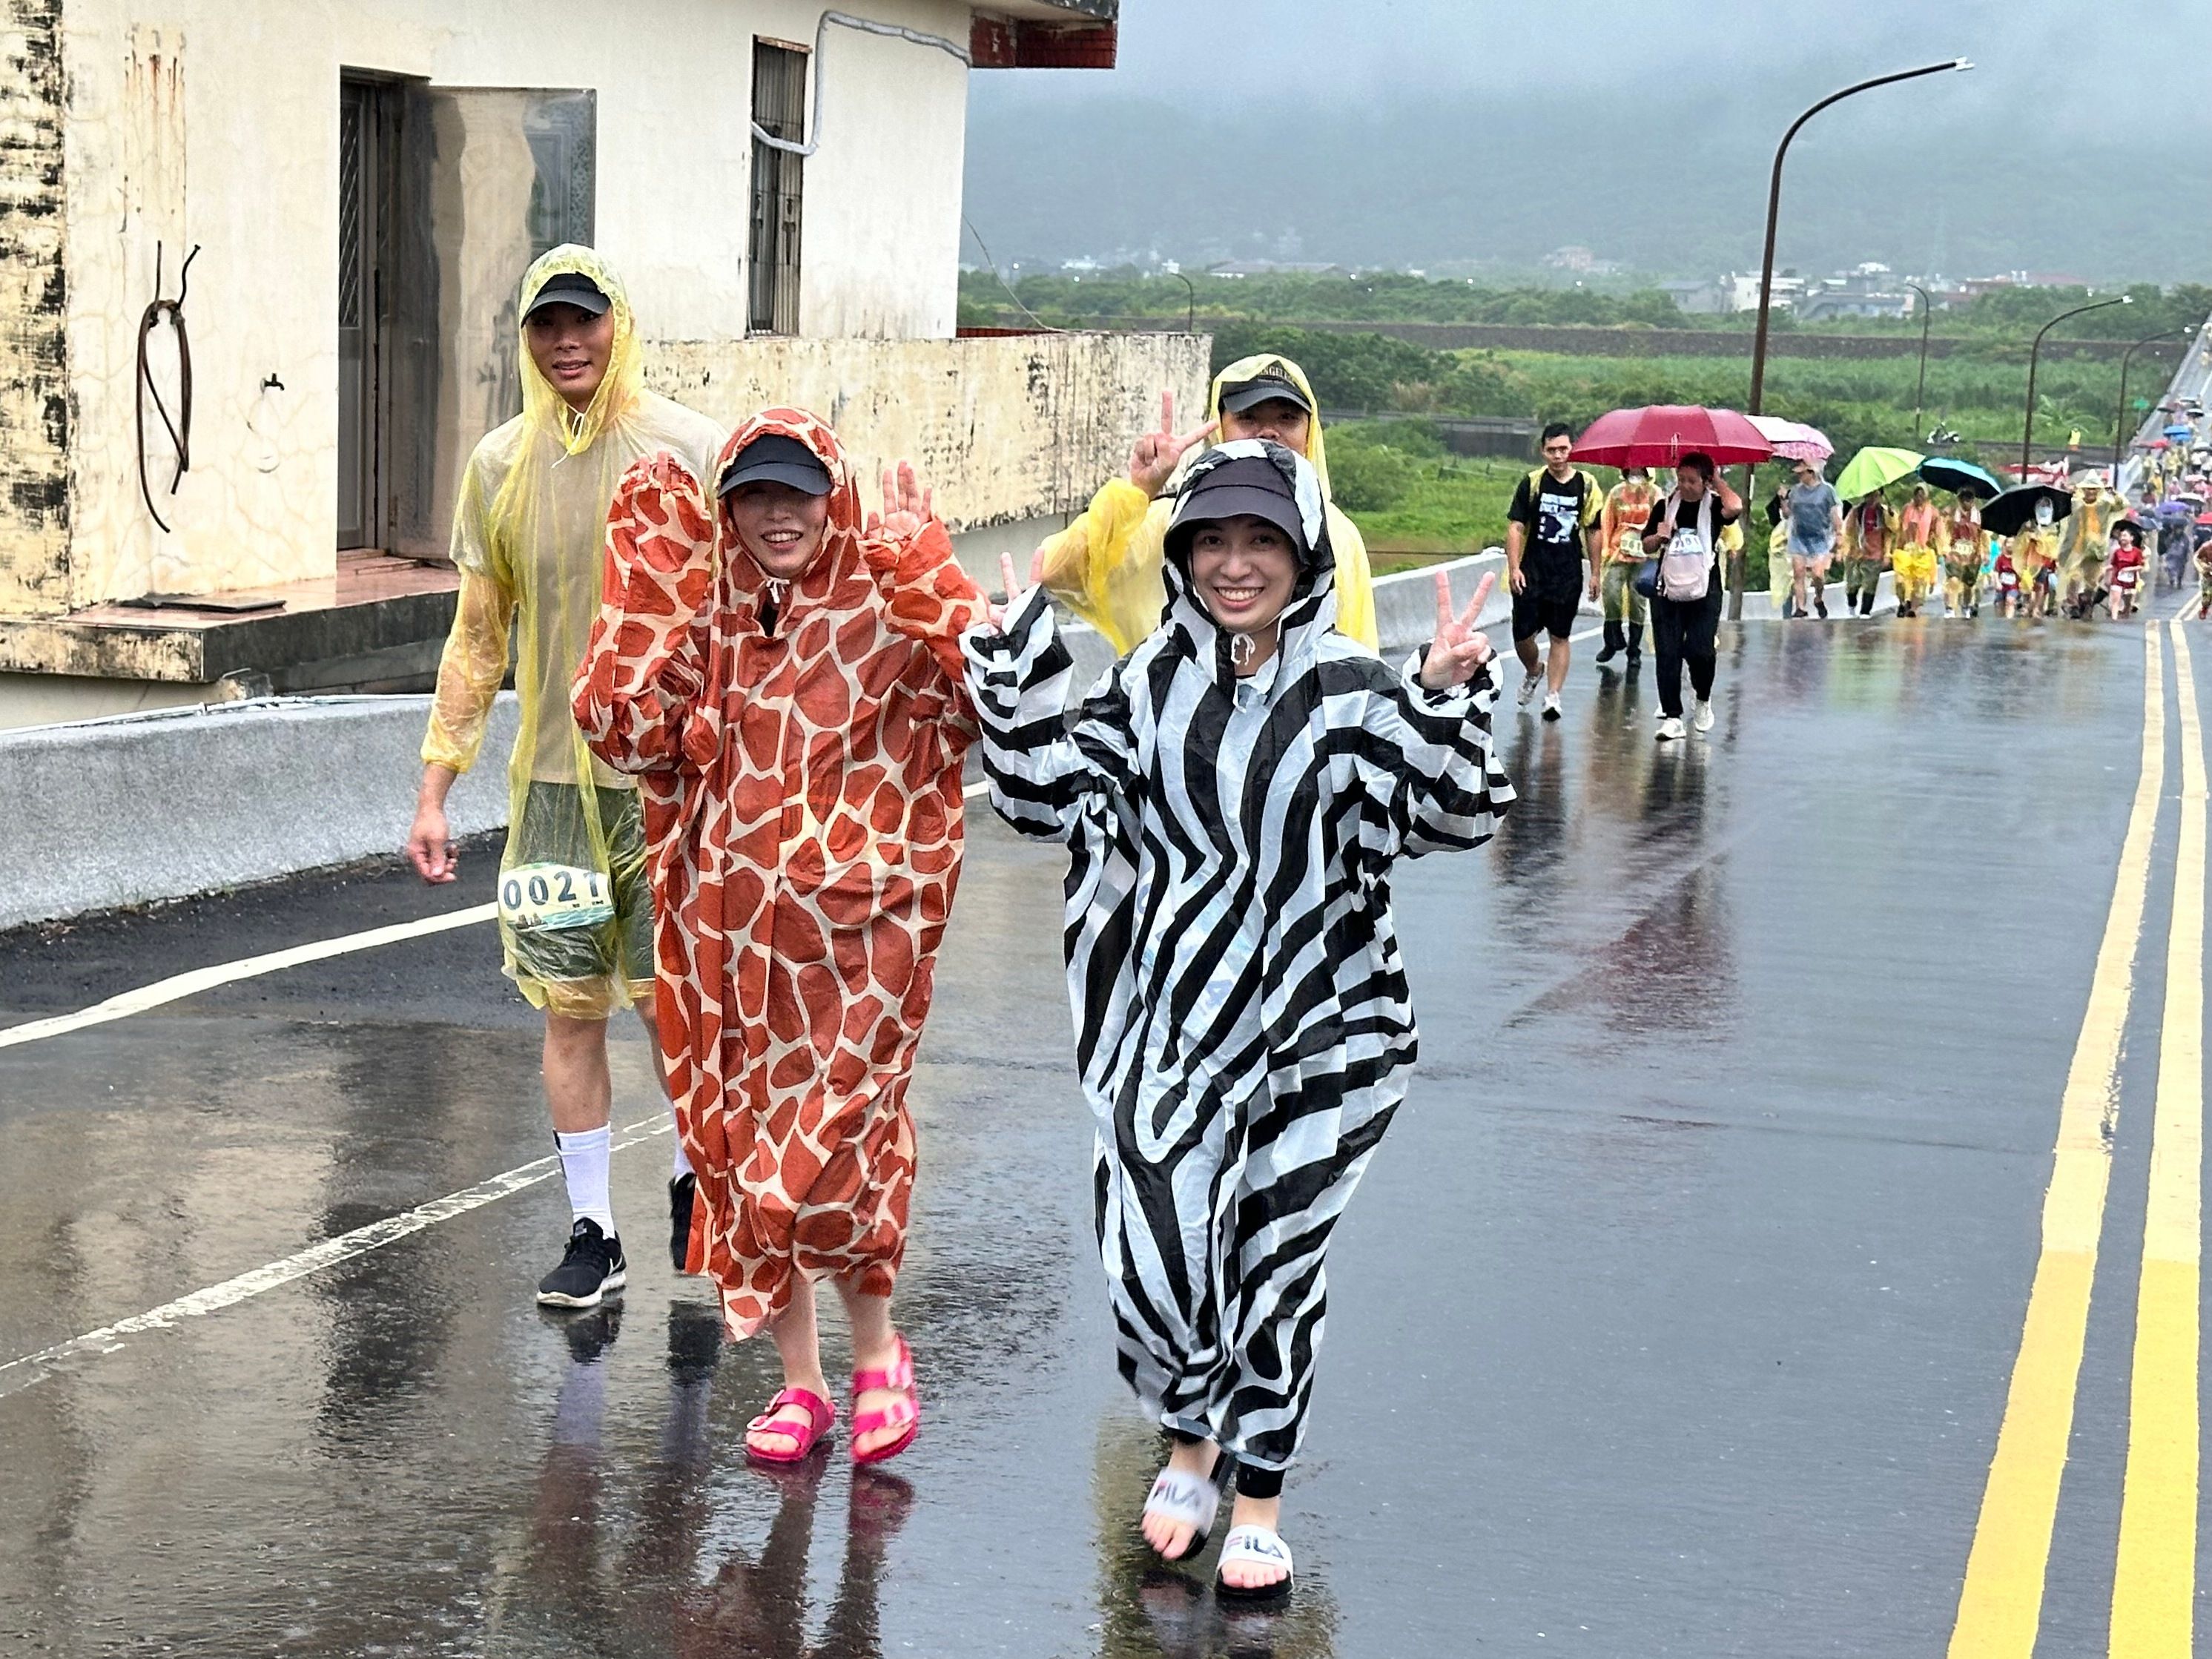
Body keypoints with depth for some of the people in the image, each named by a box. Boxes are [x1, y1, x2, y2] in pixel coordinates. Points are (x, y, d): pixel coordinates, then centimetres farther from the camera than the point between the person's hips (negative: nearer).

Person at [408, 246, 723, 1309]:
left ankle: (691, 1183, 30)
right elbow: (479, 638, 11)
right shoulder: (501, 464, 5)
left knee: (674, 1004, 5)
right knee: (570, 1011, 4)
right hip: (552, 780, 2)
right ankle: (591, 1232, 14)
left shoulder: (688, 450, -3)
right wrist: (434, 790, 9)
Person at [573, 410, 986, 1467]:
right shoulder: (702, 615, 6)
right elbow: (624, 730, -3)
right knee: (743, 1146, 9)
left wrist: (921, 567, -15)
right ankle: (799, 1381, 24)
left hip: (851, 928, -4)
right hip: (729, 931, 5)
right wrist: (665, 607, -7)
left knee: (825, 1155, -8)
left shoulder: (883, 615, -5)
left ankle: (877, 1352, 19)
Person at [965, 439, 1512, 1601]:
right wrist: (1016, 665, -5)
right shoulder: (1149, 683, 3)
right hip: (1168, 1027, 2)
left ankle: (1257, 1497, 27)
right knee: (1152, 1255, 1)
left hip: (1315, 1034, -1)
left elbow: (1457, 816, -10)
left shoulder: (1354, 692, -5)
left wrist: (1451, 700, -25)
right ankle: (1190, 1443, 31)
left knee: (1277, 1267, 9)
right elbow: (1045, 798, 4)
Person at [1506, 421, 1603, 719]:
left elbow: (1593, 532, 8)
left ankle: (1553, 695, 6)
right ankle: (1533, 671, 33)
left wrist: (1596, 572, 5)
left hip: (1568, 574, 0)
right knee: (1522, 635, 2)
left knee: (1560, 636, 2)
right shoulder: (1531, 483, -3)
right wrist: (1514, 567, -11)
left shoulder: (1586, 486, 1)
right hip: (1531, 572, 0)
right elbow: (1515, 527, -3)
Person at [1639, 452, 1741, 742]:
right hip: (1668, 591, 3)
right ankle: (1672, 716, 4)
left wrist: (1718, 481, -9)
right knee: (1668, 654, -1)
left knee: (1700, 651, -12)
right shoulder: (1665, 506, 7)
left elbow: (1735, 507, -24)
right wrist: (1659, 536, -8)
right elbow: (1647, 547, 14)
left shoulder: (1713, 505, 0)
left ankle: (1704, 700, 17)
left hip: (1704, 593, -3)